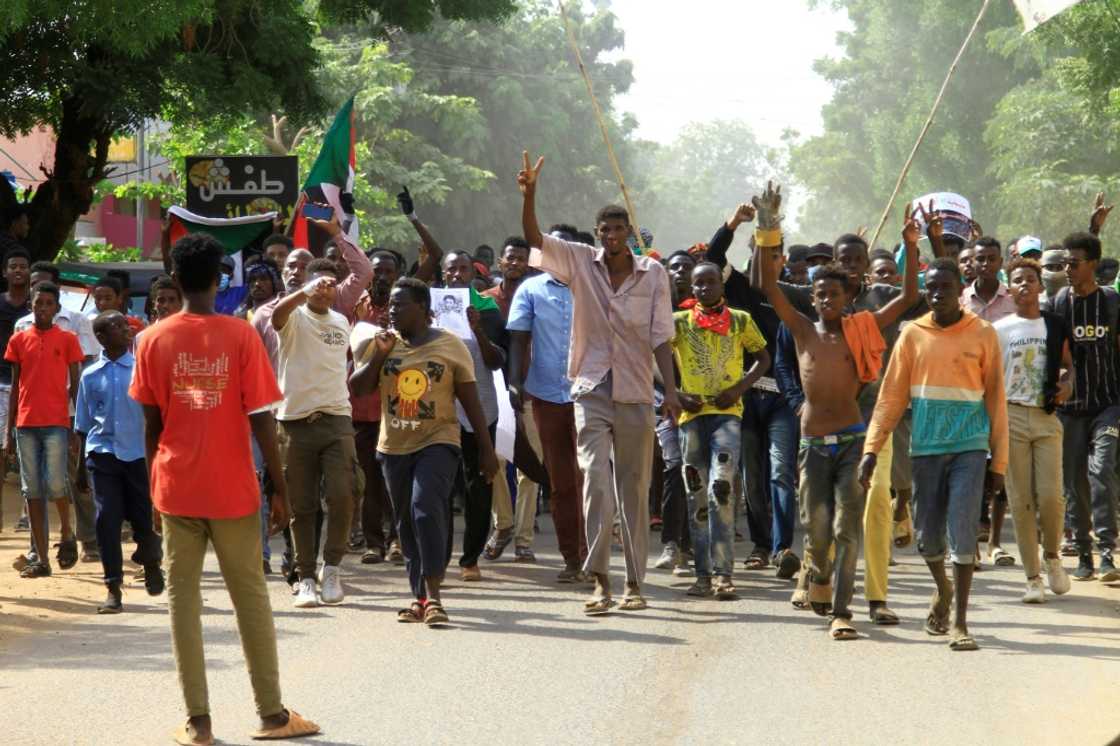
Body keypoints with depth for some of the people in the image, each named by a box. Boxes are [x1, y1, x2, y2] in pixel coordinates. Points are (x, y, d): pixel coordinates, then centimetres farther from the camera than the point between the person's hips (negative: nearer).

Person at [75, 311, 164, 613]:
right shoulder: (90, 377, 6)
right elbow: (83, 425, 11)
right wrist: (80, 466, 10)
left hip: (138, 453, -1)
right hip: (103, 454, 1)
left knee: (143, 517, 4)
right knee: (107, 520, -5)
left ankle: (151, 564, 35)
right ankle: (113, 589, 1)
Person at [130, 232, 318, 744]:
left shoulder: (154, 340, -1)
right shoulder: (240, 336, -7)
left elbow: (150, 423, 3)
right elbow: (261, 421, -7)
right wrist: (280, 490, 0)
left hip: (176, 489, 1)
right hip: (232, 490, -1)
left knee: (183, 597, 5)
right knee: (251, 597, 9)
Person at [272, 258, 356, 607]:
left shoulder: (342, 322, 14)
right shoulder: (295, 318, -2)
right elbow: (277, 315, -27)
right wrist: (307, 291, -41)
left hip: (336, 420, 3)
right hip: (296, 421, -3)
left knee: (341, 496, -12)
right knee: (302, 506, 2)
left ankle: (331, 568, 4)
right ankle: (306, 578, 11)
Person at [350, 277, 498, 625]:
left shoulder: (450, 345, -2)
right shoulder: (384, 342, 7)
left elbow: (471, 401, 1)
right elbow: (357, 388, 4)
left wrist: (487, 450, 0)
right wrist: (378, 356, -10)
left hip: (438, 441, -5)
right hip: (395, 446, 5)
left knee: (426, 508, -23)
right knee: (407, 523, 9)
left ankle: (432, 596, -22)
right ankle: (420, 597, 19)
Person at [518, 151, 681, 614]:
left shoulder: (654, 274, 1)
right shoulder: (580, 263, 1)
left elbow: (660, 337, 1)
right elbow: (534, 238, -10)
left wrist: (670, 390, -6)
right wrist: (529, 194, -26)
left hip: (636, 393, 1)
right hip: (592, 389, -1)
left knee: (635, 490, 7)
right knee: (596, 481, -13)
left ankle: (634, 583, 14)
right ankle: (599, 581, -12)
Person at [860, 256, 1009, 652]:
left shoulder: (982, 334, 1)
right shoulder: (913, 334, 6)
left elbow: (995, 399, 3)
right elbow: (891, 395, 6)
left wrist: (998, 462, 2)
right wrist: (872, 448, -3)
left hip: (969, 446, -2)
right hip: (926, 447, 2)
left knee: (962, 533, -9)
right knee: (927, 535, 8)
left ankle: (959, 623, -3)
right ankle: (943, 590, 37)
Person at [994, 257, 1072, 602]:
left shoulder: (1055, 325, 8)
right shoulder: (999, 329, 5)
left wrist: (1067, 385, -2)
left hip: (1047, 418, 1)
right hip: (1012, 416, -1)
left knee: (1051, 495, -10)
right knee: (1021, 500, -2)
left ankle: (1052, 555, 18)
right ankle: (1033, 577, 5)